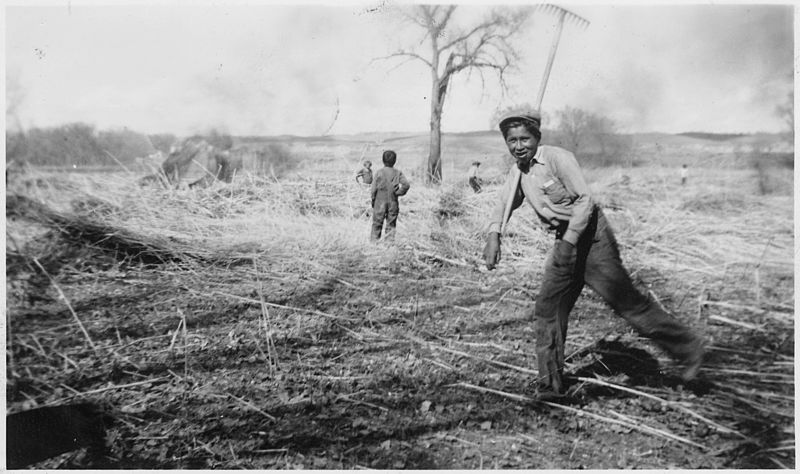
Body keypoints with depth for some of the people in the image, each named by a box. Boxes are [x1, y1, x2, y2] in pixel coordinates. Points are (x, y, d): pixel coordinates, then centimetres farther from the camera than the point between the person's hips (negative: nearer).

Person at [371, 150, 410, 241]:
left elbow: (374, 189, -6)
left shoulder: (379, 172, -5)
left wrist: (373, 201, 4)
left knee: (377, 224, 7)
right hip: (393, 203, 1)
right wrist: (398, 192, -1)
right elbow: (406, 185, -13)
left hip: (380, 202, -1)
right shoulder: (398, 173, -1)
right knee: (391, 225, 9)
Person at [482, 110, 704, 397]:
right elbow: (504, 204, 11)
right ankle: (551, 383, 13)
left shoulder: (557, 158, -16)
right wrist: (493, 236, -8)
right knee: (547, 309, 3)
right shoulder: (518, 172, 7)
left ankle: (688, 348, 15)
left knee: (627, 301, -4)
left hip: (589, 236, -7)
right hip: (565, 243, 7)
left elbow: (585, 199, -19)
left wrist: (568, 243, -23)